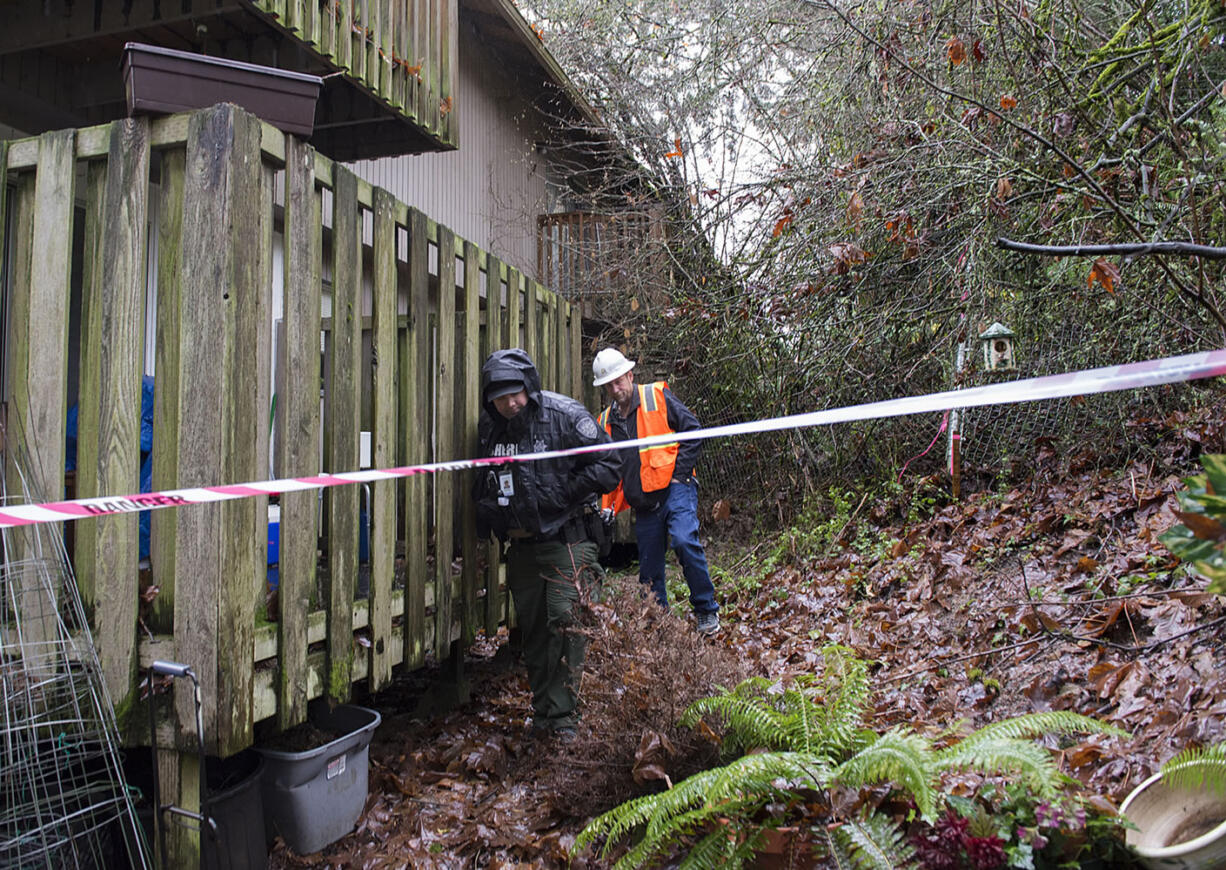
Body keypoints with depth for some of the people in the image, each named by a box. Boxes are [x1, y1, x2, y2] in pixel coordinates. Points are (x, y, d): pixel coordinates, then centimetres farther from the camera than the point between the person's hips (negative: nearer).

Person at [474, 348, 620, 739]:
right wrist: (486, 509, 8)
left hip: (565, 541, -6)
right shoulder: (489, 427, 7)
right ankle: (542, 709, 25)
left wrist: (563, 494, -16)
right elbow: (484, 480, 25)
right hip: (520, 545, 6)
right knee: (532, 630, 12)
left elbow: (607, 465, -11)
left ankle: (560, 716, -1)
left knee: (566, 623, -11)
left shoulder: (564, 415, -11)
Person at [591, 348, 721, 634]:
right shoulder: (606, 421, 15)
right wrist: (609, 507, 9)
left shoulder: (657, 397, 0)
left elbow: (692, 430, -2)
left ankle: (707, 610, -10)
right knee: (649, 570, 5)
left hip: (675, 488, -5)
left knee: (684, 540, -26)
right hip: (643, 503, 5)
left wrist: (679, 471, -10)